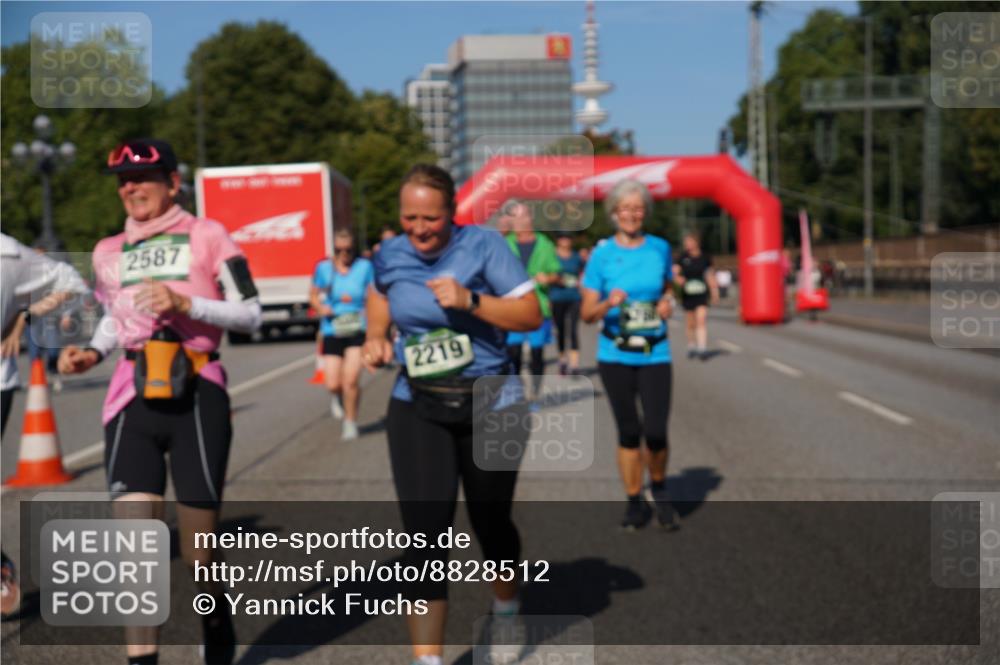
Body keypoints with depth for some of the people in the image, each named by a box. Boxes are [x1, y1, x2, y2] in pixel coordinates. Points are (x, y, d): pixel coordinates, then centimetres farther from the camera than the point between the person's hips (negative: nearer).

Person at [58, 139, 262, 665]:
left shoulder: (206, 236, 2)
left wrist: (186, 304, -15)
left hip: (196, 397, -3)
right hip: (133, 399, 3)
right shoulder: (108, 252, 15)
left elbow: (250, 315, -1)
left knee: (198, 554, 3)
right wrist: (92, 353, 9)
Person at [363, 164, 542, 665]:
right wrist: (375, 339, 5)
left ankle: (507, 612, 45)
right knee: (424, 536, -10)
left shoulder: (483, 245, -12)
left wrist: (471, 300, -25)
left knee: (490, 522, 14)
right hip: (417, 411, 1)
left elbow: (532, 315, -12)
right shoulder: (389, 257, -2)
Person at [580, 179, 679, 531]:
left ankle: (659, 489, 20)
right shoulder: (602, 254, -2)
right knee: (628, 432, 6)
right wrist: (608, 304, -23)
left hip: (655, 353, 1)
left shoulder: (660, 248, 4)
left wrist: (667, 302, 0)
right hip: (615, 355, -1)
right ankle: (635, 502, 21)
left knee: (656, 431, -8)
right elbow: (587, 312, -3)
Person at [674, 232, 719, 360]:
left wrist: (714, 292, 14)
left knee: (702, 319, -14)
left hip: (701, 293, -1)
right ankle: (691, 346, 28)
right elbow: (675, 273, 2)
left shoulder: (705, 257, 3)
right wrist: (679, 279, -20)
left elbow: (710, 275, 12)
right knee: (690, 323, 9)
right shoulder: (682, 257, 0)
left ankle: (702, 348, -16)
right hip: (687, 293, 1)